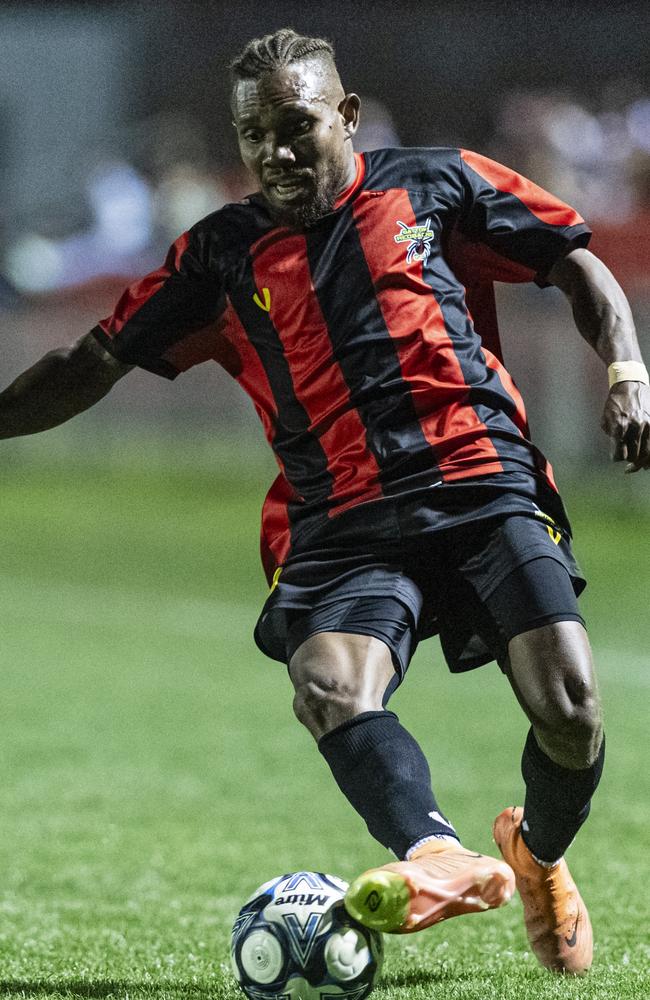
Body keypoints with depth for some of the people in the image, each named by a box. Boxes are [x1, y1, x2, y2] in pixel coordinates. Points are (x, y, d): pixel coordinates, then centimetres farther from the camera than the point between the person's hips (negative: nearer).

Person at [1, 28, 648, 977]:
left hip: (488, 489, -1)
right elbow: (96, 360, 22)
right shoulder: (223, 254, 17)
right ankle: (438, 857, -53)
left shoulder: (432, 185, 12)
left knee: (569, 710, -16)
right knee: (332, 686, -31)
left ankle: (540, 859, 16)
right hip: (340, 527, 1)